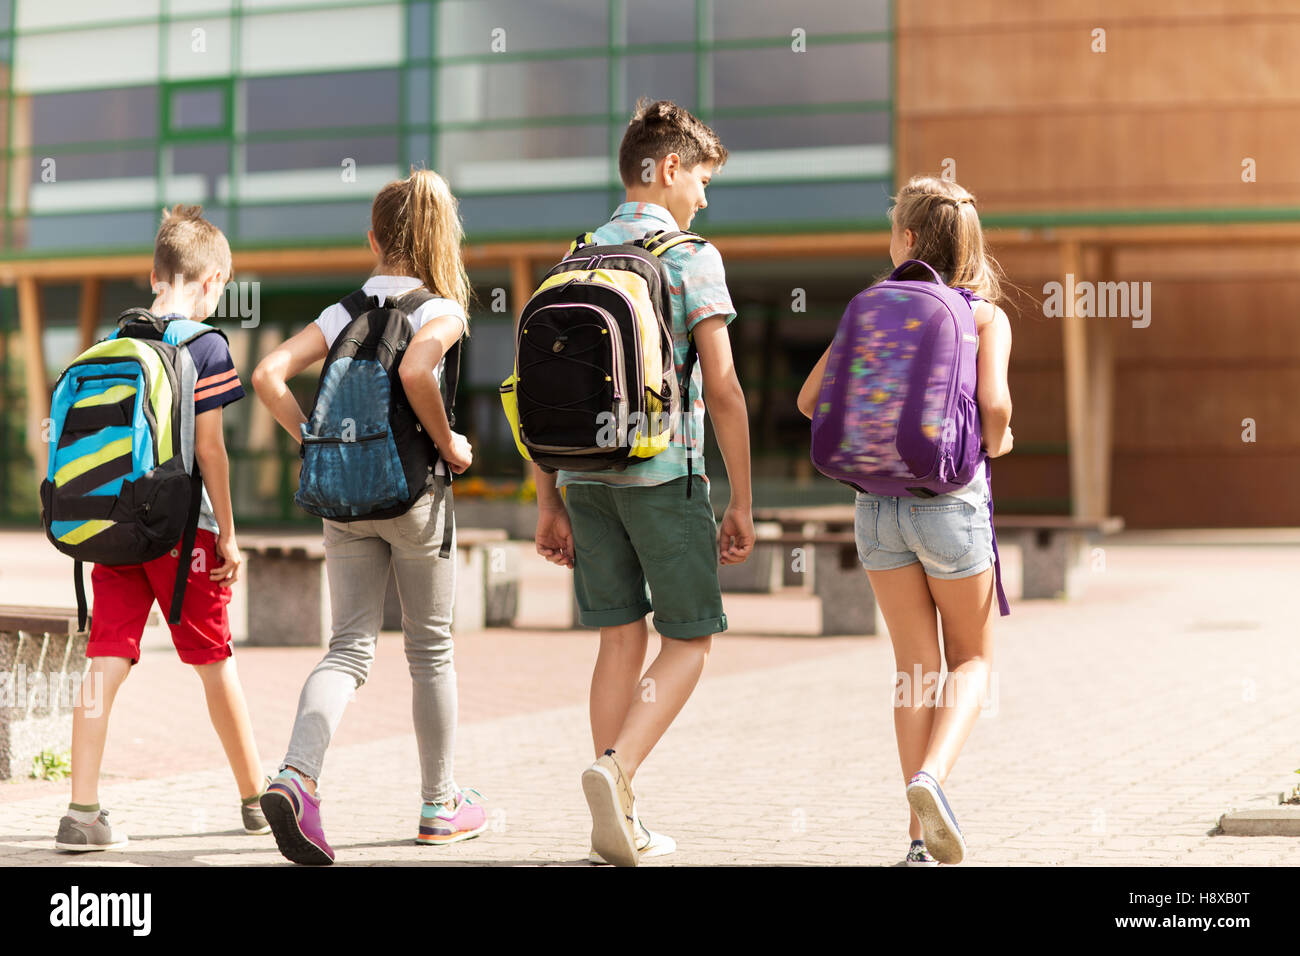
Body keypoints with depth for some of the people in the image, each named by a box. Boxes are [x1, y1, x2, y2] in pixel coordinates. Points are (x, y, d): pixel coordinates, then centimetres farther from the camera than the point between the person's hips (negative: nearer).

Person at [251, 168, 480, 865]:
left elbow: (269, 376, -2)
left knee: (349, 645, 3)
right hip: (414, 492, -4)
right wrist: (447, 444, -14)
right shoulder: (441, 312, -6)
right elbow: (414, 371, -27)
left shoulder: (342, 313, 8)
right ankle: (440, 806, 21)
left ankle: (295, 776, -22)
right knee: (430, 649, 11)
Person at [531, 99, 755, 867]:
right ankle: (616, 769, -16)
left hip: (587, 473, 5)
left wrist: (550, 502, 13)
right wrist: (742, 504, -5)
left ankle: (619, 828, 11)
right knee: (690, 639, 6)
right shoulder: (691, 256, -4)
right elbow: (721, 388, -10)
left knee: (622, 641, 11)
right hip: (665, 472, -5)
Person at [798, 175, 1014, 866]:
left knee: (917, 665, 10)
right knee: (971, 659, 13)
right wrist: (995, 444, 3)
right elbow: (994, 405, -18)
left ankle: (923, 835, 5)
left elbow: (810, 400, 3)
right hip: (951, 499, -3)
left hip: (878, 500, 3)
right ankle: (932, 776, -14)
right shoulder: (984, 316, -3)